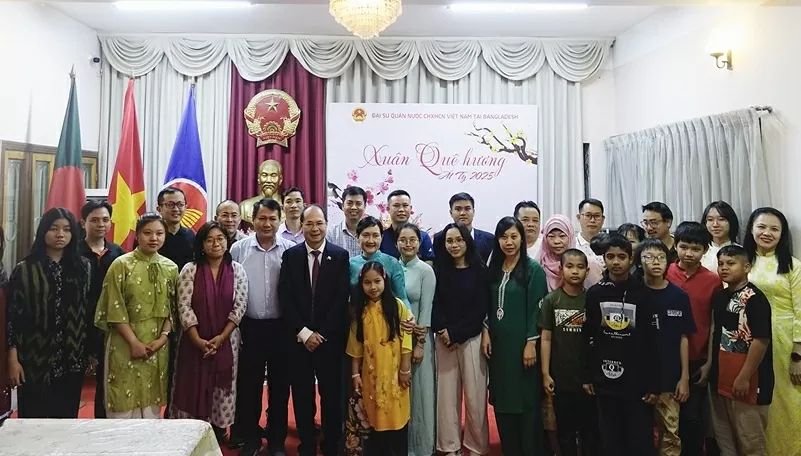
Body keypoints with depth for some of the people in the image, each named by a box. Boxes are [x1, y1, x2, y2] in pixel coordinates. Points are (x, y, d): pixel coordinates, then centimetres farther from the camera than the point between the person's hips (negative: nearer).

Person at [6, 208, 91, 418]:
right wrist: (13, 359, -8)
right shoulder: (25, 269, -3)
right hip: (35, 359, -2)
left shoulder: (83, 266, 4)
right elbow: (13, 316, -4)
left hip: (72, 358, 2)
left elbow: (90, 310, 6)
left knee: (67, 418, 11)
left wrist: (91, 350, 5)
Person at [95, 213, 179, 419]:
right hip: (125, 343, -3)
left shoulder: (171, 268, 5)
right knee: (124, 401, 2)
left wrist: (164, 336, -6)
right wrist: (134, 342, -12)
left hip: (157, 346, 3)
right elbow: (115, 309, -9)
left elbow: (172, 307, 7)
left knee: (151, 401, 10)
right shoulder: (121, 264, -6)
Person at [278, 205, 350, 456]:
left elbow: (342, 299, -6)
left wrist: (322, 334, -11)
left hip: (330, 339, -1)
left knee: (332, 397, 7)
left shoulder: (340, 256, -2)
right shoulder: (290, 255, 2)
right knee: (302, 397, 9)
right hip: (299, 338, 1)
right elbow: (285, 298, -3)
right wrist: (304, 333, -10)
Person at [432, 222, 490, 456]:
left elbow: (482, 308, -5)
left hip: (472, 338, -2)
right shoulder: (439, 270, 8)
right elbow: (435, 305, 6)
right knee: (447, 392, 4)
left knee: (474, 393, 0)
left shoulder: (479, 270, 0)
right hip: (444, 339, 2)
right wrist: (443, 331, -10)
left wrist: (456, 333, -11)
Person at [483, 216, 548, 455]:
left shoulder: (533, 269, -8)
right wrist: (485, 332, 3)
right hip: (498, 343, 5)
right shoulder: (494, 268, 8)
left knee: (526, 400, 2)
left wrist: (531, 343, -14)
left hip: (522, 343, -5)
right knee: (502, 400, 11)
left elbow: (536, 309, -11)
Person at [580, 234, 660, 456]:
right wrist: (586, 376, 3)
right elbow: (587, 338, 5)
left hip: (638, 382, -2)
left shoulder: (642, 293, -3)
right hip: (604, 381, 2)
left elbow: (653, 341, -4)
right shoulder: (594, 293, 1)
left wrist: (654, 384, -6)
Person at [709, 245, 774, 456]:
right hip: (721, 377, 8)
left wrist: (744, 377, -19)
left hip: (747, 379, -8)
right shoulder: (719, 297, 10)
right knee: (723, 436, 16)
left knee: (749, 438, 3)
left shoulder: (754, 298, -14)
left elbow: (761, 339, -19)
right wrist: (709, 365, 15)